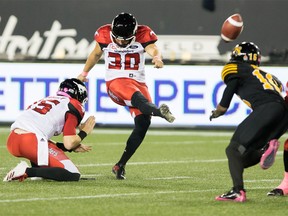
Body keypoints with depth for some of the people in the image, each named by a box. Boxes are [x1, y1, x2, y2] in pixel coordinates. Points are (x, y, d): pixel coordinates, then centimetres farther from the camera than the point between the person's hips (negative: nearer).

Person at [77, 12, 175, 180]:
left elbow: (153, 49, -22)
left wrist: (157, 57, -45)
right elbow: (96, 54, 19)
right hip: (116, 82, -2)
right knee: (137, 96, -36)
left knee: (143, 123, -15)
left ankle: (120, 166, -5)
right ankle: (158, 111, -71)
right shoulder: (105, 36, 0)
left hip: (138, 82, 2)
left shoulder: (142, 35, -3)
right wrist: (84, 73, 31)